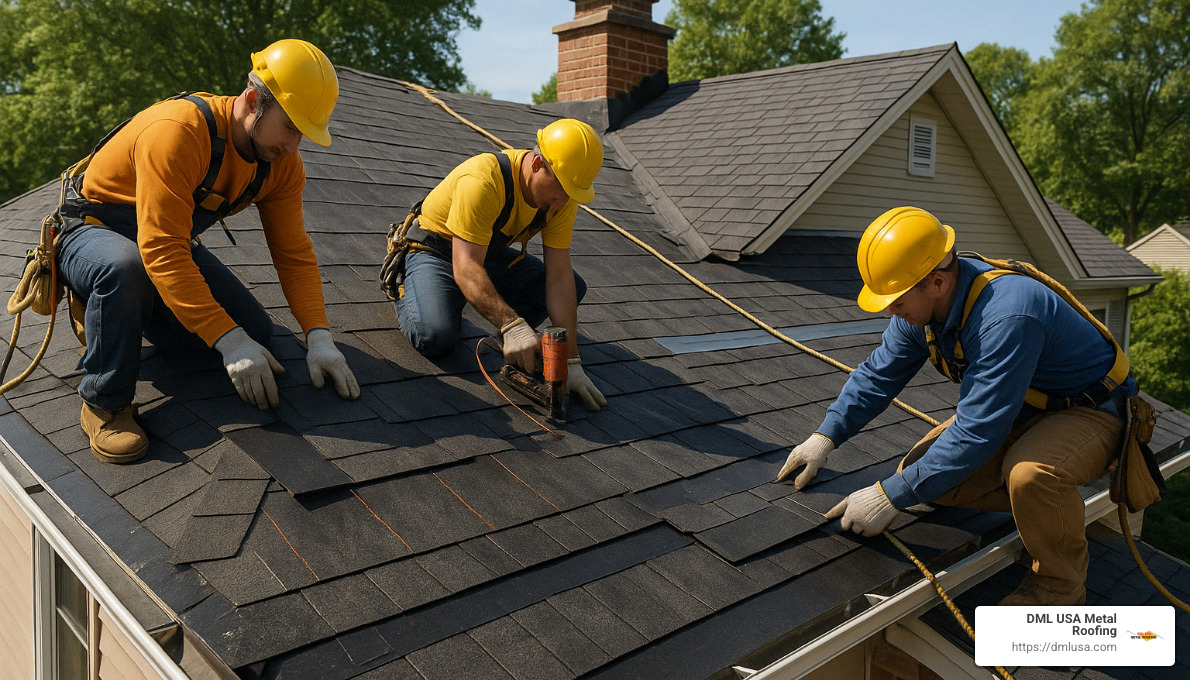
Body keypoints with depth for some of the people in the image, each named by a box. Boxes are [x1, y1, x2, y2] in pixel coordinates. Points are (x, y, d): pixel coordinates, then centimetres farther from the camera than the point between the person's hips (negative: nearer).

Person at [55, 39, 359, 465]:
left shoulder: (281, 163, -12)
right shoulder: (178, 131, -34)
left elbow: (294, 254, -11)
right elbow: (160, 251, -40)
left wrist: (319, 337, -24)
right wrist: (228, 341, -43)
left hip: (173, 241, 6)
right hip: (91, 232, -6)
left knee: (257, 333, -7)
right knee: (125, 267, -42)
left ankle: (135, 308, 18)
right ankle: (104, 402, -18)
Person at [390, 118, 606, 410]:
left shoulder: (562, 197, -16)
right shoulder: (483, 181, -36)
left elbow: (559, 276, -19)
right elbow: (466, 270, -41)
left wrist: (571, 360, -26)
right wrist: (512, 326, -54)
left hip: (494, 254, 6)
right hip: (436, 252, -5)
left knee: (574, 287, -9)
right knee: (435, 337, -30)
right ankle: (405, 286, 2)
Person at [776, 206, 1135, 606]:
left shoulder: (1006, 317, -38)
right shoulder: (921, 305, -11)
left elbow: (977, 434, -37)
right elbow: (879, 375, 3)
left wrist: (890, 497, -33)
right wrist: (825, 437, -9)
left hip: (1091, 411, -8)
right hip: (1023, 409, 8)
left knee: (1028, 472, -38)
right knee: (926, 472, -8)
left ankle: (1060, 584, -8)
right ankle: (1050, 509, 11)